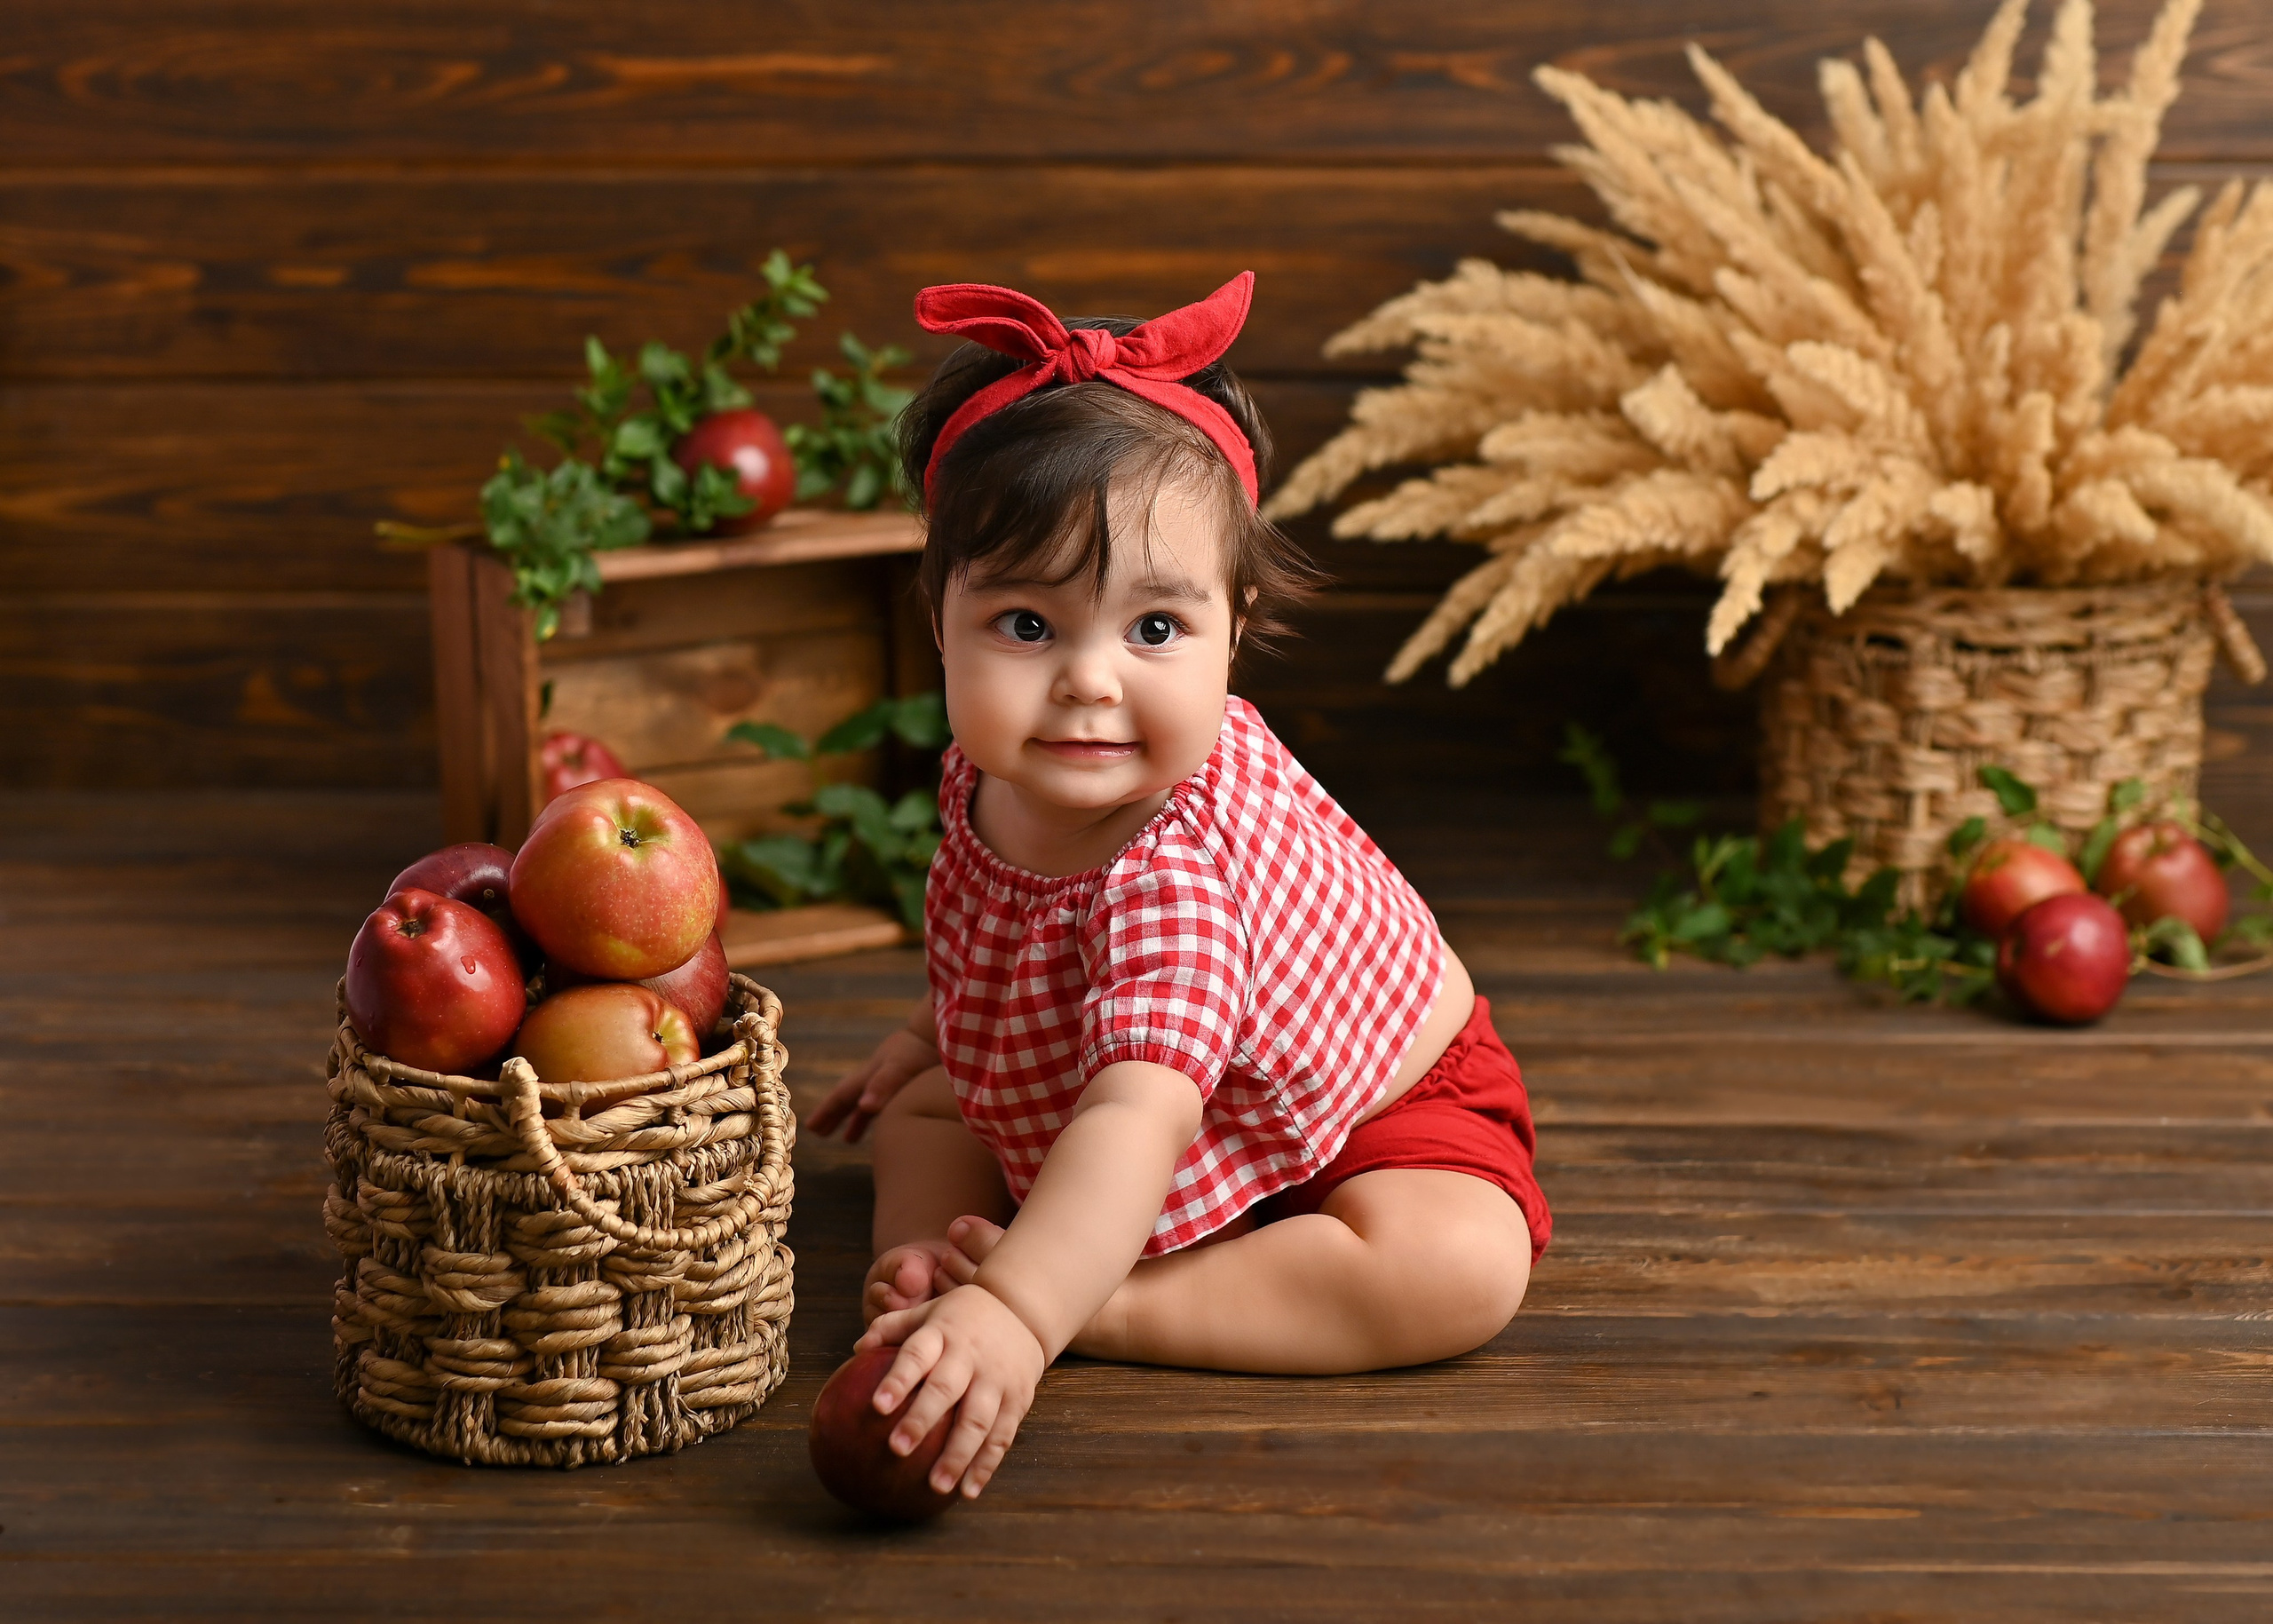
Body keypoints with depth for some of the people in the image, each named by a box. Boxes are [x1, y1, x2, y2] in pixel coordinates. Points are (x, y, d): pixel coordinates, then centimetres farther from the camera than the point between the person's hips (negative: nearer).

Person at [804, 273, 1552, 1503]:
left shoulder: (1181, 871, -44)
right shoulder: (991, 776, -19)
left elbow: (1139, 1121, -59)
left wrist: (1023, 1311, -71)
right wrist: (933, 1034, 8)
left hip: (1364, 1114, -7)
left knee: (1461, 1273, -35)